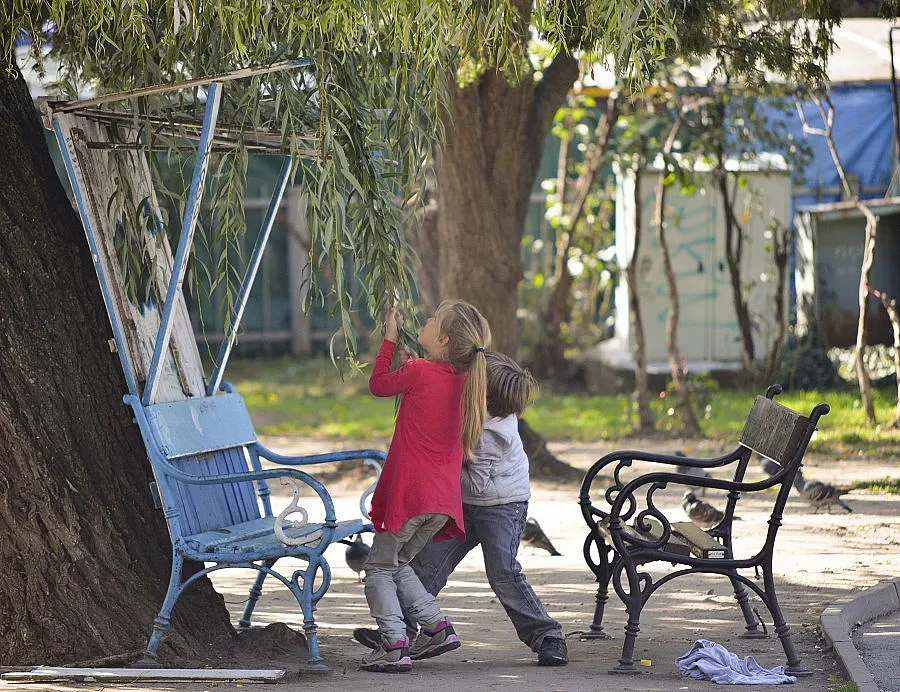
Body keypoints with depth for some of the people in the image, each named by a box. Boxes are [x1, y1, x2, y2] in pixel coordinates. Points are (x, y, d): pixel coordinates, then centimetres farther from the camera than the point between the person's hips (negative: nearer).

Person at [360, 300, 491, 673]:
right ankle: (436, 626, 15)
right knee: (398, 563, 23)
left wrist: (390, 338, 12)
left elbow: (378, 384, 5)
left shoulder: (418, 371, -13)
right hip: (444, 498, 7)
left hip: (410, 491, -7)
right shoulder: (464, 380, 5)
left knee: (379, 567, 5)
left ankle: (394, 646, -4)